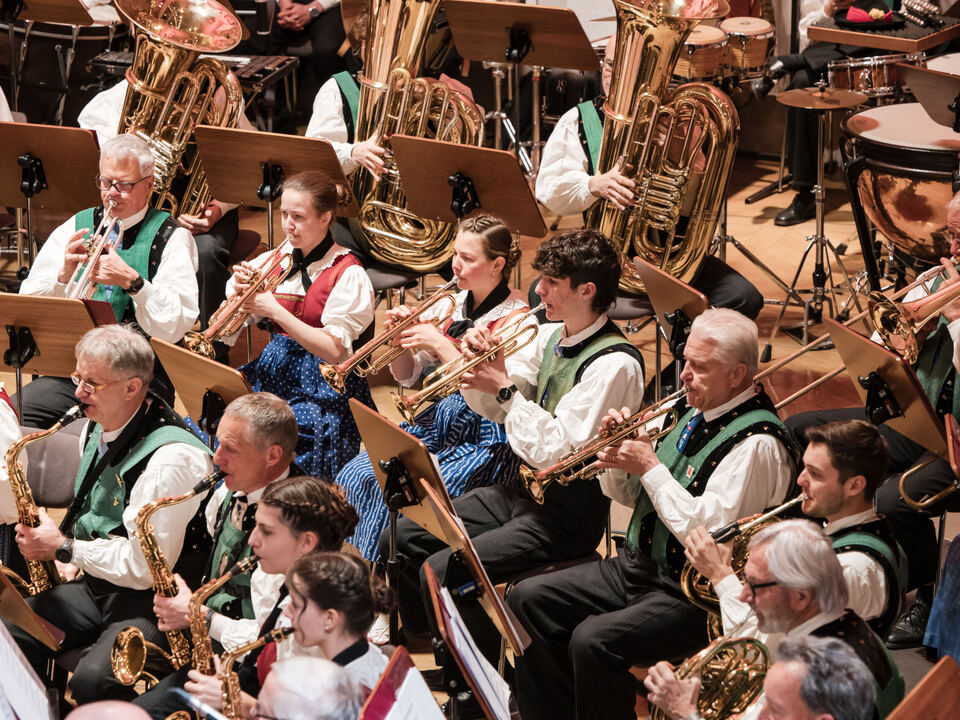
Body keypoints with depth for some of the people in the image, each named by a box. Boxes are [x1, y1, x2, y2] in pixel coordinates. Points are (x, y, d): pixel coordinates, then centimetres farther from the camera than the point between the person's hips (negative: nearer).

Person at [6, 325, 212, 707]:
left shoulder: (173, 458, -23)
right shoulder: (98, 426, 7)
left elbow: (145, 567, -23)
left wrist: (64, 548, -14)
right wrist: (69, 564, 7)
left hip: (150, 601, -9)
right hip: (95, 584, 9)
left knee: (92, 682, -32)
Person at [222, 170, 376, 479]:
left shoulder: (347, 274, -7)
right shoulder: (273, 261, 10)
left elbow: (335, 351, -18)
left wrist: (275, 310, -20)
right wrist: (238, 291, -10)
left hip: (323, 386, -6)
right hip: (272, 373, 6)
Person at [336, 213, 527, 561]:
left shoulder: (518, 321, -10)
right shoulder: (450, 306, 9)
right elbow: (406, 376, 13)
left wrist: (441, 343, -21)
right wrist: (402, 336, -7)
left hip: (484, 438, -7)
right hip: (438, 422, 7)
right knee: (355, 477, -14)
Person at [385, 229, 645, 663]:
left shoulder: (615, 363, -22)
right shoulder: (550, 336, 5)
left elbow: (557, 452, -26)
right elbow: (493, 409, 13)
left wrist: (505, 390, -20)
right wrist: (480, 362, -7)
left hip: (567, 514, -9)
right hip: (523, 489, 9)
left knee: (441, 571, -21)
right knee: (402, 539, 5)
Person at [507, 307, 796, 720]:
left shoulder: (757, 444, -19)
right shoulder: (692, 411, 10)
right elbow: (629, 495, 17)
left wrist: (651, 467, -19)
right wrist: (620, 455, -5)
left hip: (692, 596, -10)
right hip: (638, 565, 10)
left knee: (593, 640, -29)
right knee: (527, 600, 2)